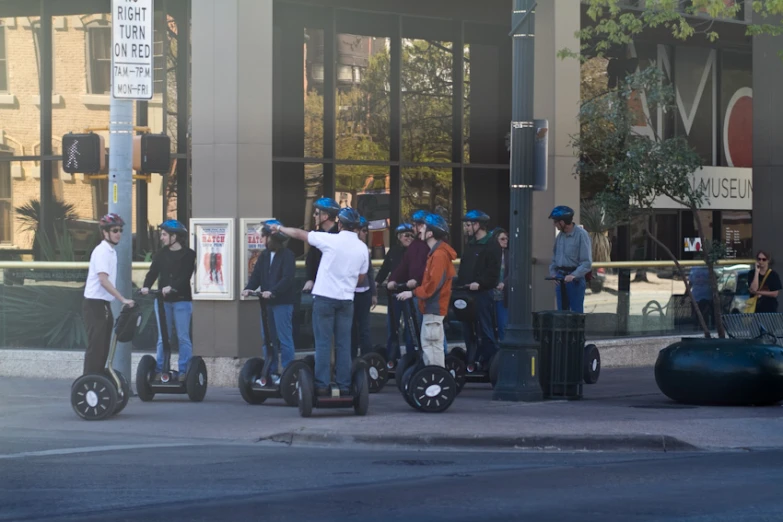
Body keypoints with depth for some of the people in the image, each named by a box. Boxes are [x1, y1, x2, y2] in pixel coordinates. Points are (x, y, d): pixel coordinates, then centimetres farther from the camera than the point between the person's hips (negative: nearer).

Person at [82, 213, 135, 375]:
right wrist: (123, 300, -27)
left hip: (104, 304, 9)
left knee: (103, 347, 11)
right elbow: (103, 280, -25)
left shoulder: (111, 251, 13)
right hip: (94, 304, -9)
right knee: (96, 346, -9)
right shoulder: (102, 251, -16)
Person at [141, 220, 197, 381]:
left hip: (181, 300, -4)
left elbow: (186, 276, -12)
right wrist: (146, 286, -17)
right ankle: (159, 370, 9)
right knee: (163, 337, 6)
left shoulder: (189, 255, -1)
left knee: (183, 337, -3)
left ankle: (184, 371, 0)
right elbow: (153, 272, 2)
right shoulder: (161, 254, 12)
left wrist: (172, 287, -28)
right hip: (162, 300, 4)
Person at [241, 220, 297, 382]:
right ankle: (271, 372, 15)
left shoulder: (287, 255, -8)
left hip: (282, 302, -8)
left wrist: (272, 291, -30)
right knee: (267, 339, 9)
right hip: (267, 302, 8)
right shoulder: (264, 255, 13)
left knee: (284, 338, -5)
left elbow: (287, 278, -19)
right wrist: (249, 288, -11)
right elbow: (256, 275, 8)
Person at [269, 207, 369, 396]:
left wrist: (280, 228, 16)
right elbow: (361, 277, 13)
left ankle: (322, 385, -3)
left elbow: (299, 234, 0)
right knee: (343, 344, 8)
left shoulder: (331, 240, -10)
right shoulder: (362, 248, 3)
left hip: (324, 297, -4)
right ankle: (344, 386, 7)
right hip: (346, 299, 4)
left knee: (323, 343, -1)